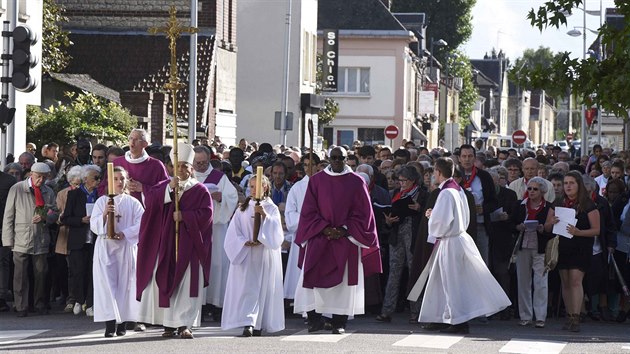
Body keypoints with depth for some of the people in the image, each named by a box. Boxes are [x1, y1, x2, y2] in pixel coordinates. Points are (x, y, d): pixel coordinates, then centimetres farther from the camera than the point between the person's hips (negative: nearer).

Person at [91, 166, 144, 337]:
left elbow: (141, 225, -1)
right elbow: (94, 226, 1)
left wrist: (124, 233, -14)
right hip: (105, 247, -1)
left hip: (126, 247, 1)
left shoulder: (133, 203, 8)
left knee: (125, 283, -1)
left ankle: (122, 322, 6)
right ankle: (109, 323, -16)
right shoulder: (102, 201, 8)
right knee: (107, 283, -11)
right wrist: (104, 214, -17)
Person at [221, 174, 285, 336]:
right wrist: (245, 242, -13)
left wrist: (264, 215, -19)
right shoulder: (243, 209, 9)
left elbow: (276, 231, -7)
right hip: (245, 255, 0)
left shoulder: (272, 209, 6)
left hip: (265, 255, 0)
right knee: (246, 288, -9)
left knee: (263, 288, -2)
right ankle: (248, 323, -15)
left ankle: (259, 324, 3)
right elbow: (233, 232, 3)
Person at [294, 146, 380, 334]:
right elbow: (309, 210, 5)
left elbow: (362, 213, 3)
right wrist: (324, 228, -9)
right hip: (319, 238, 1)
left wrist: (344, 230, -8)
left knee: (344, 281, -2)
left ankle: (339, 323, 2)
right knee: (314, 278, -9)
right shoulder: (317, 181, 7)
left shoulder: (356, 182, 4)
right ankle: (314, 318, -3)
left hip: (346, 240, -1)